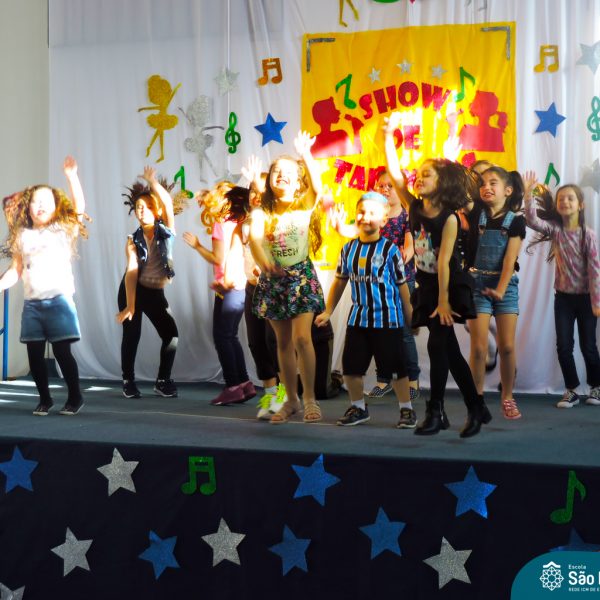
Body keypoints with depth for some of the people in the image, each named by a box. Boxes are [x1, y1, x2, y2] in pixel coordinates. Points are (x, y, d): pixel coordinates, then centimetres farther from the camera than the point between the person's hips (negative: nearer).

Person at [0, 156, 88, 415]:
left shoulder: (63, 230, 3)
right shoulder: (22, 236, 12)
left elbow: (79, 207, -11)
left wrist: (71, 175, -19)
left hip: (58, 300, -4)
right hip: (32, 303, 4)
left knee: (62, 350, -5)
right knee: (34, 354, 4)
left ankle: (75, 397, 10)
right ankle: (45, 399, 18)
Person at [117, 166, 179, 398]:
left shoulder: (166, 230, -3)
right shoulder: (133, 240, -7)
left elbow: (168, 203, -22)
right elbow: (131, 272, -17)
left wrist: (153, 182, -33)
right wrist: (130, 305, -25)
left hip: (155, 293, 2)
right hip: (132, 290, -1)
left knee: (171, 333, -8)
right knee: (131, 334, -5)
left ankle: (162, 381, 4)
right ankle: (128, 381, 10)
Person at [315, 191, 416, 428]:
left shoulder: (390, 249, -8)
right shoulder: (349, 249, 4)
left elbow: (402, 284, -3)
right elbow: (339, 281, 12)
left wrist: (410, 317, 1)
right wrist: (328, 311, 11)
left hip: (387, 318, -4)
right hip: (358, 317, 4)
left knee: (394, 367, 2)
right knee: (350, 366, 8)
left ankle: (407, 409, 17)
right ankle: (358, 408, 27)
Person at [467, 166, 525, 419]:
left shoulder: (515, 220, -4)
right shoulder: (476, 215, 0)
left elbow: (510, 259, -10)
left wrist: (500, 289, -16)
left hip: (505, 285, 0)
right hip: (478, 284, 0)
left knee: (507, 346, 2)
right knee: (478, 348, -4)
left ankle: (507, 397, 18)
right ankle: (477, 399, 8)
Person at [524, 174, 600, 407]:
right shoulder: (555, 229, -4)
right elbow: (532, 221, -22)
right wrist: (528, 195, -36)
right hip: (563, 296, 2)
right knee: (563, 346, 0)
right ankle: (572, 390, 14)